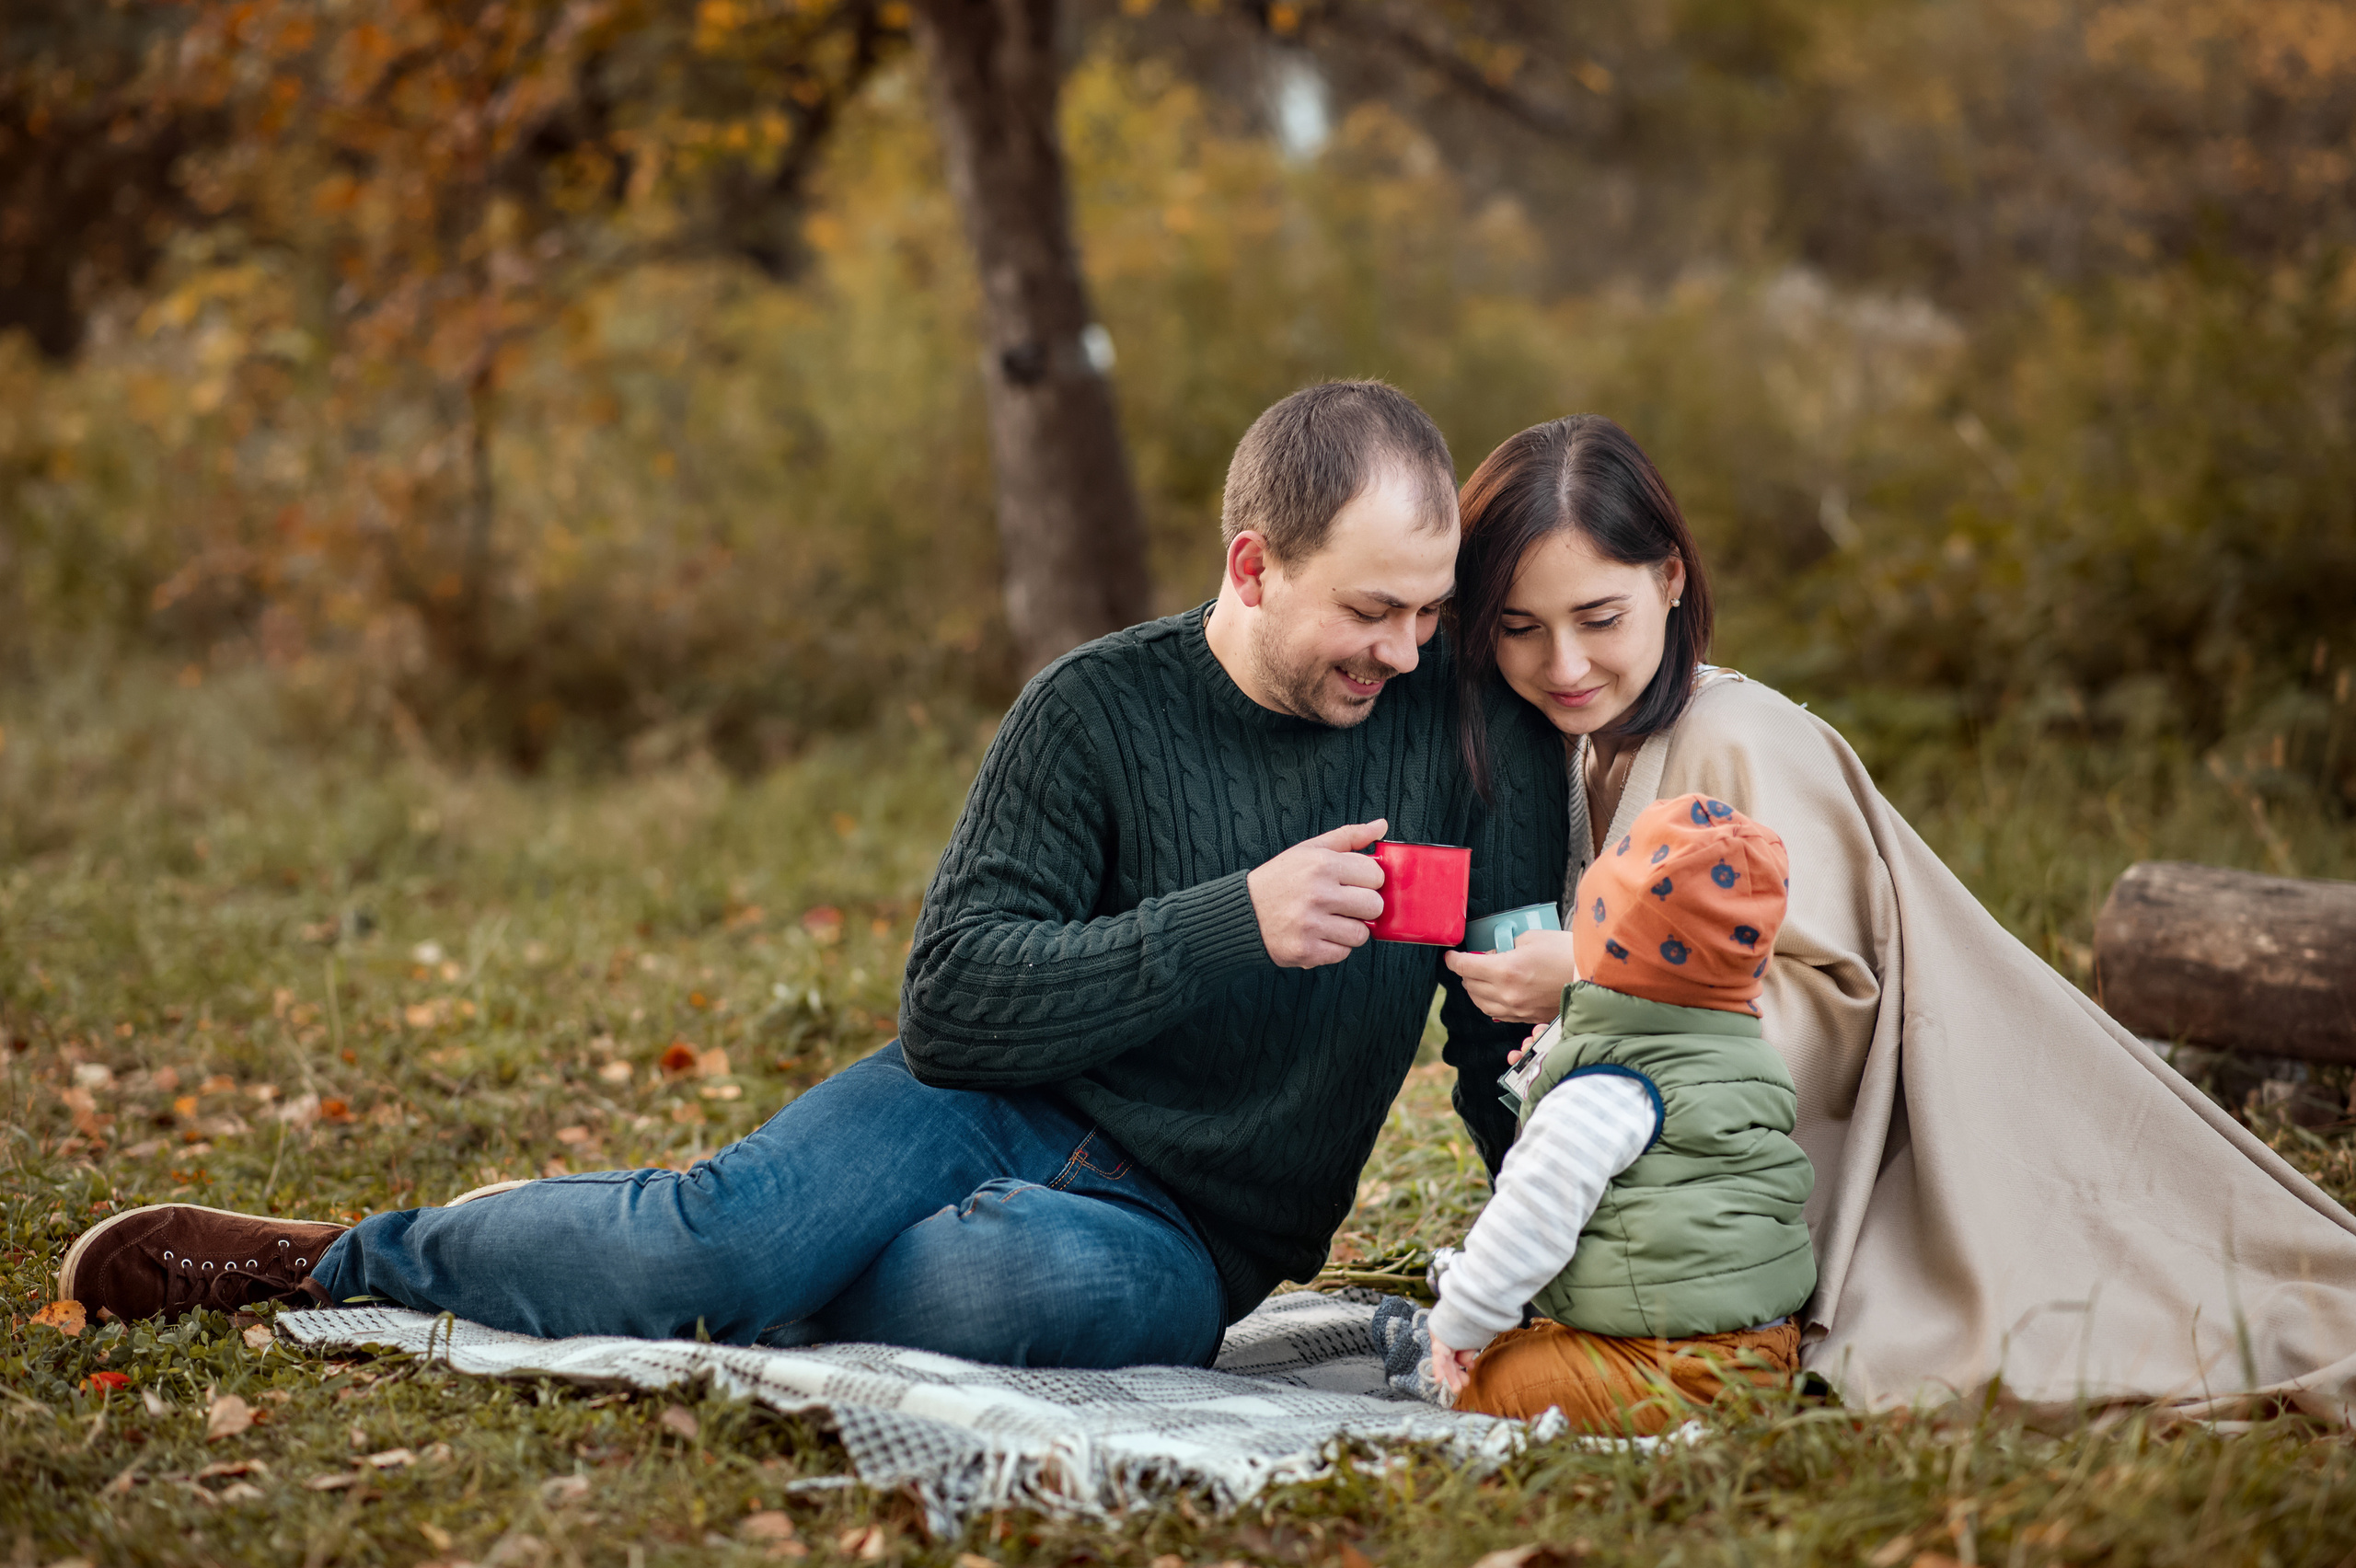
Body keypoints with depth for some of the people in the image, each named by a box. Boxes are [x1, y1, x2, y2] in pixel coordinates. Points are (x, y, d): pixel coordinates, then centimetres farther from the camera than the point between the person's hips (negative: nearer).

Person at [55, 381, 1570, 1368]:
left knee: (1027, 1278, -36)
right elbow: (951, 1005, -14)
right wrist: (1227, 927, -23)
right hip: (999, 1104, 0)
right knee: (732, 1223, -30)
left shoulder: (1471, 720, -3)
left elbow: (1516, 1028, 3)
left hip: (1177, 1239, 1)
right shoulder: (1102, 709, -8)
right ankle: (350, 1261, -4)